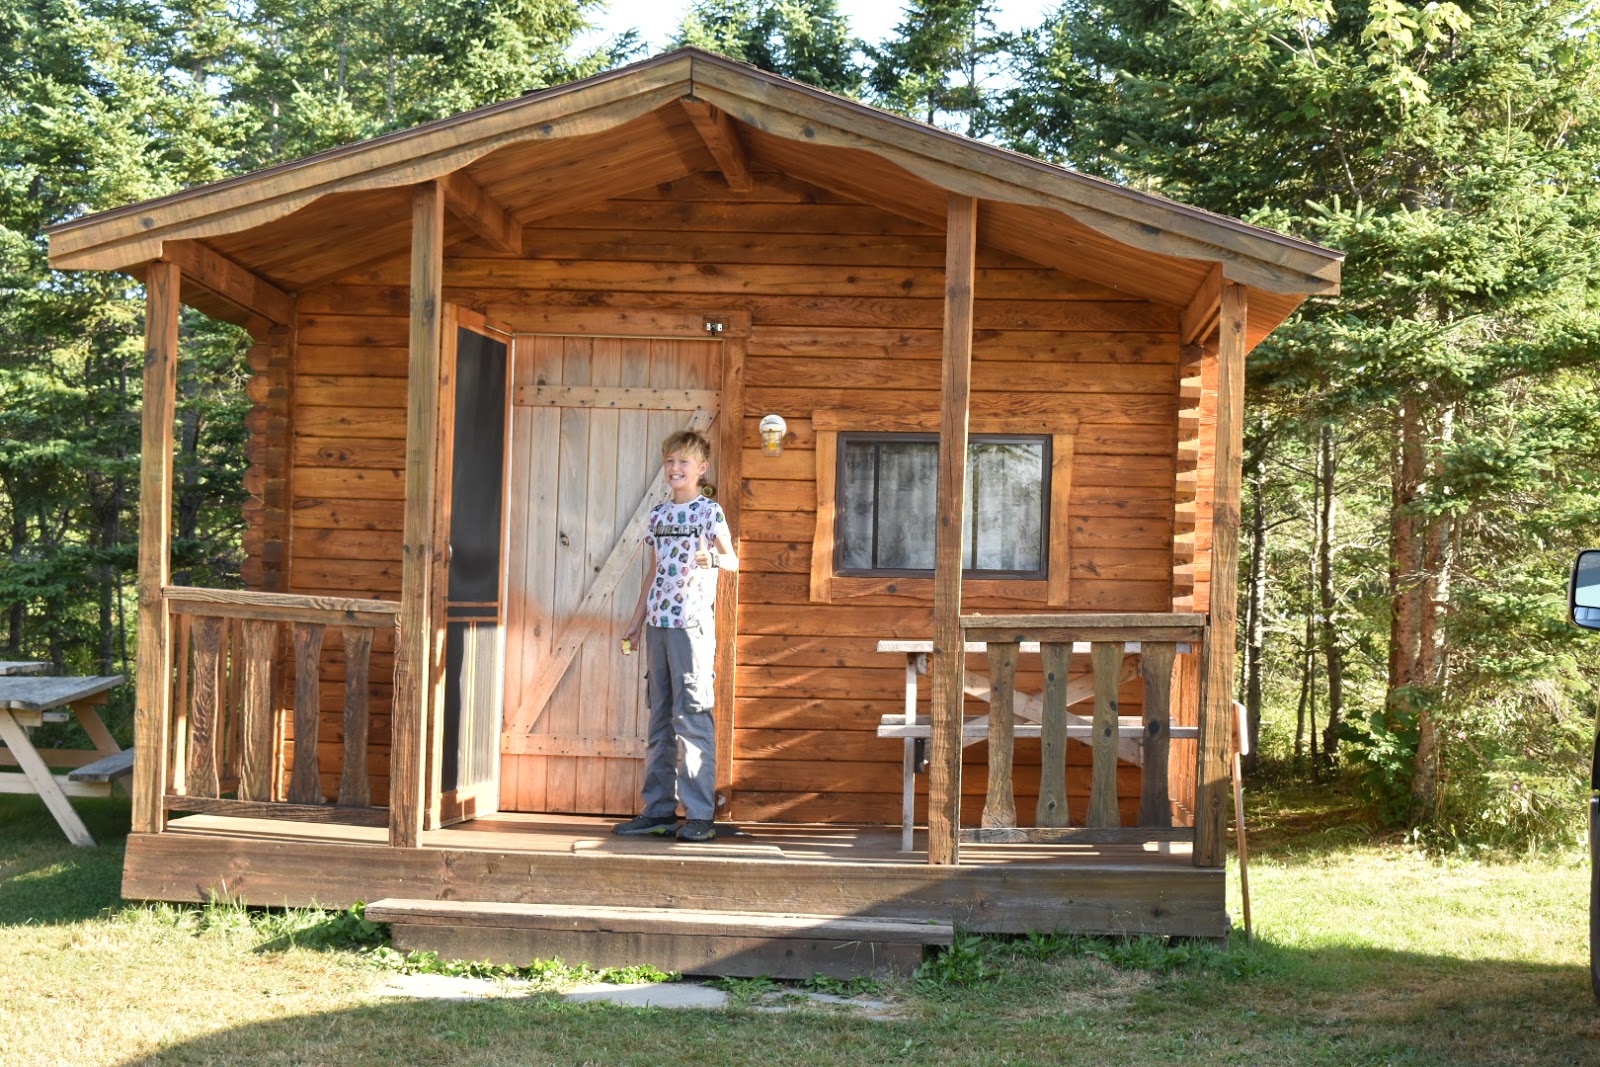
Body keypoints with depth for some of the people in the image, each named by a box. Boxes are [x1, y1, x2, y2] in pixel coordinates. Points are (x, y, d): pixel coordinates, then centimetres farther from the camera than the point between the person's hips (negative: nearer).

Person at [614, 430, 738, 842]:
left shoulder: (709, 510, -2)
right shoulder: (659, 514, 16)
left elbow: (733, 559, -9)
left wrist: (712, 558, -31)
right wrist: (637, 620, 21)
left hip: (693, 622, -7)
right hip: (658, 622, 7)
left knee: (692, 715, -9)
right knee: (659, 717, 9)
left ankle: (699, 814, -6)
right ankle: (658, 809, 14)